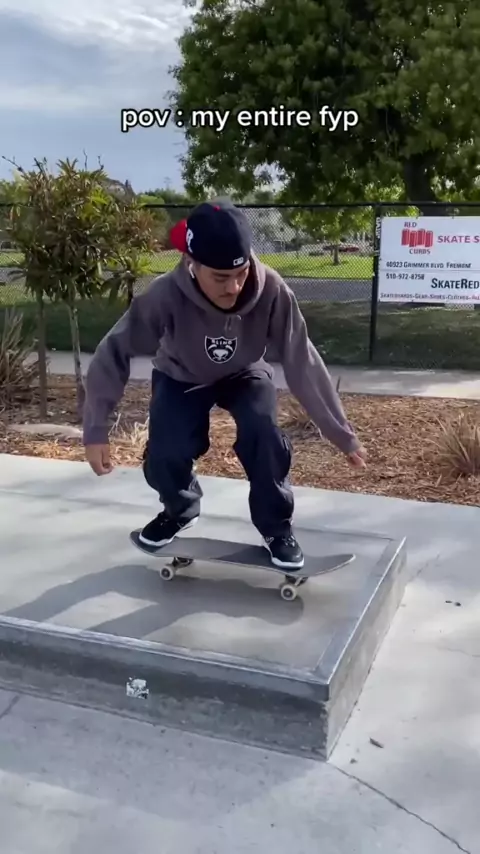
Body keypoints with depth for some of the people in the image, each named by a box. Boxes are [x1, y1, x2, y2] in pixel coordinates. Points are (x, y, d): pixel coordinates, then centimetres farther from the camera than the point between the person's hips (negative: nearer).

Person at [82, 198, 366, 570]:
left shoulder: (271, 291, -35)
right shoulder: (166, 295, -37)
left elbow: (303, 362, -28)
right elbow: (114, 353, -26)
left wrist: (342, 434, -24)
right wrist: (96, 431, -29)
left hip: (244, 373, 0)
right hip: (181, 378, 0)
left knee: (264, 435, -27)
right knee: (163, 456, -19)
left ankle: (277, 528, 0)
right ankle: (180, 509, 19)